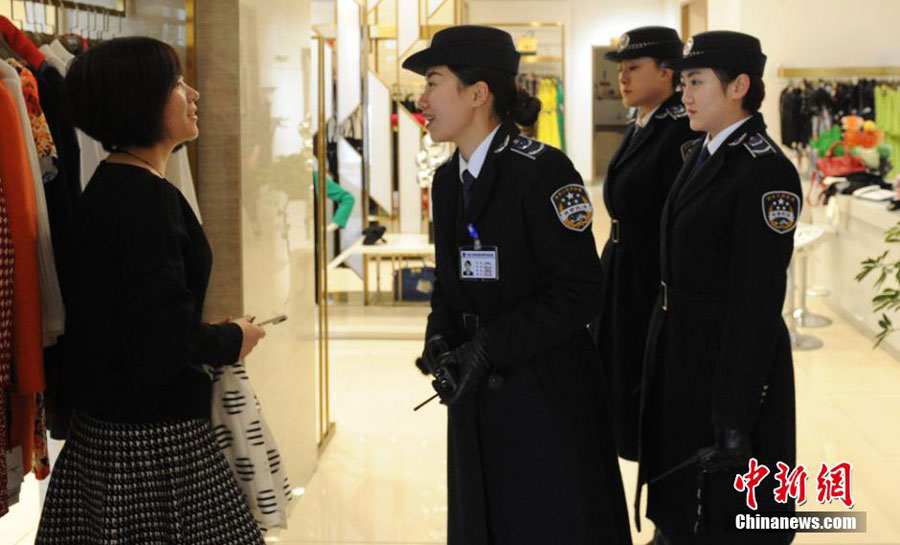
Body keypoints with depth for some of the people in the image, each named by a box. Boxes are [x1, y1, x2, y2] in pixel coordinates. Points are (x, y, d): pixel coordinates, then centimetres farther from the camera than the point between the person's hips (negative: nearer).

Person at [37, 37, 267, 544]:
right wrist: (232, 340, -6)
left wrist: (209, 334, 14)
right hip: (153, 435, -10)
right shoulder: (149, 198, -19)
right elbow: (167, 340, -23)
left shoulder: (109, 185, 11)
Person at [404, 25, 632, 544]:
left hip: (547, 400, -7)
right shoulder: (448, 178, 10)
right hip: (477, 402, 7)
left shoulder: (541, 170, -15)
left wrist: (487, 347, -20)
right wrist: (440, 339, -2)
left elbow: (579, 293, -18)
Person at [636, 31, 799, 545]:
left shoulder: (766, 172, -19)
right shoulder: (700, 154, 9)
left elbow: (758, 302, -21)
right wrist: (663, 361, 15)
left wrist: (734, 418, -21)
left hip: (731, 358, -9)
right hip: (679, 352, 9)